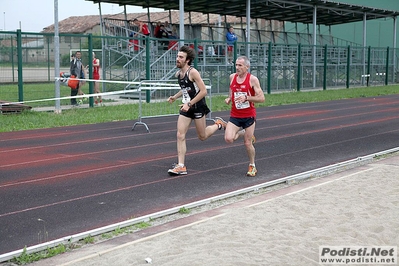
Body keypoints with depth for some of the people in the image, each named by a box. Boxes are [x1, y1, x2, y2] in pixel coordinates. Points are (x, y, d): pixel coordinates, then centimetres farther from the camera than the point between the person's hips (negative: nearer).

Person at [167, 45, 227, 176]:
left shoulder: (193, 72, -17)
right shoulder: (178, 74, 7)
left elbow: (204, 91, -20)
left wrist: (189, 104, -22)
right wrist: (175, 97, 9)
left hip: (198, 107, -7)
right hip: (186, 108, 7)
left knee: (202, 136, 7)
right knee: (180, 136, -5)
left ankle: (218, 124, 35)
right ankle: (181, 166, -3)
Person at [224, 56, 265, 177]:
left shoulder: (253, 79, -11)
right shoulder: (232, 77, 3)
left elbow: (262, 98, -14)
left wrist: (246, 97, -26)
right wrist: (229, 99, 2)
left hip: (249, 116, -4)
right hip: (235, 115, 4)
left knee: (248, 144, 1)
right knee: (228, 139, -15)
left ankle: (252, 166, 24)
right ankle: (242, 133, 19)